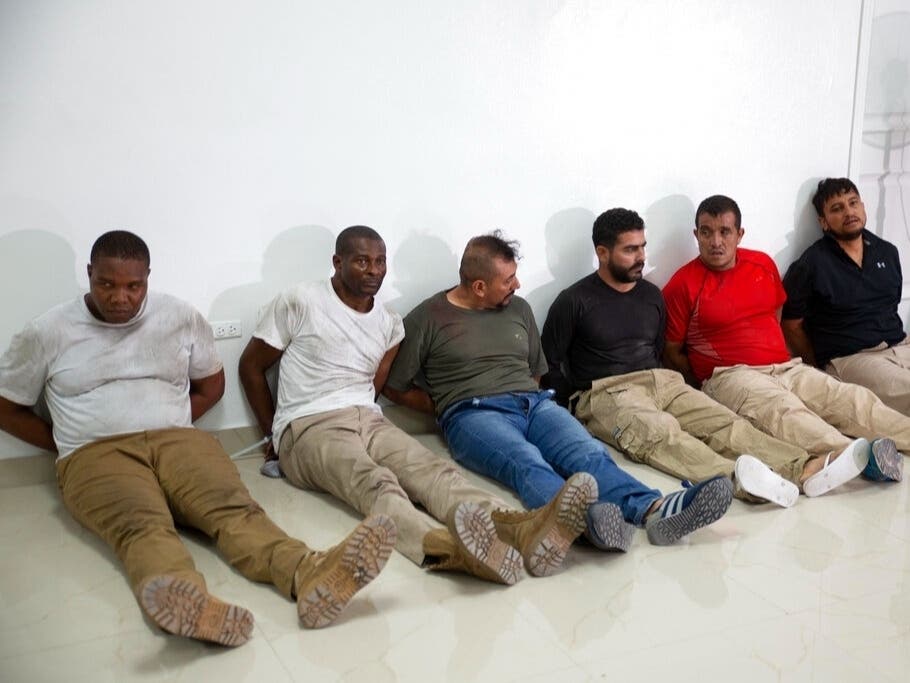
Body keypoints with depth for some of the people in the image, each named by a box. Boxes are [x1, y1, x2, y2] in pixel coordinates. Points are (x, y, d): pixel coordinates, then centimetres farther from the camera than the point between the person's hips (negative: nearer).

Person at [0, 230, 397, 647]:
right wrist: (66, 444, 6)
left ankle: (311, 577, -57)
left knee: (234, 507, -30)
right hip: (96, 455, -2)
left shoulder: (181, 316, 11)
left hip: (177, 440, 2)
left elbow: (211, 384, 22)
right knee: (143, 526, -37)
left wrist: (169, 430, 8)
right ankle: (191, 605, -67)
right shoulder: (47, 332, 6)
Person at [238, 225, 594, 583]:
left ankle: (523, 529, -55)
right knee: (375, 482, -37)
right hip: (310, 426, -5)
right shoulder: (298, 302, -1)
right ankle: (449, 548, -68)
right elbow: (251, 367, 6)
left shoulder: (390, 323, 13)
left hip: (369, 420, 5)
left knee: (433, 469, -28)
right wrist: (273, 433, 8)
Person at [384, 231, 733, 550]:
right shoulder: (427, 319, 7)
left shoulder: (518, 308, 21)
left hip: (534, 403, 5)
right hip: (474, 414, -4)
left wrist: (526, 397, 11)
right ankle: (584, 520, -67)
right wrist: (446, 406, 6)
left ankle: (653, 509, -54)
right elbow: (394, 387, 11)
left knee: (587, 452, -29)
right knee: (527, 463, -38)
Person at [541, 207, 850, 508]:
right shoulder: (573, 301, 1)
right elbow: (550, 365, 2)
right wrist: (572, 410, -4)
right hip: (605, 392, -6)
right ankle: (737, 477, -63)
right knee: (660, 430, -38)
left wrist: (659, 384, 12)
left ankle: (803, 469, -42)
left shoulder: (651, 295, 18)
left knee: (726, 422, -21)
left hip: (662, 382, 6)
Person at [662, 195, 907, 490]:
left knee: (854, 398, -16)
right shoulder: (683, 285, -2)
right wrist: (707, 384, -4)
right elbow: (671, 352, 2)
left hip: (786, 368, 7)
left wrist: (780, 359, 18)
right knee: (782, 408, -38)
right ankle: (847, 454, -64)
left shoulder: (763, 264, 15)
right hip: (730, 377, -7)